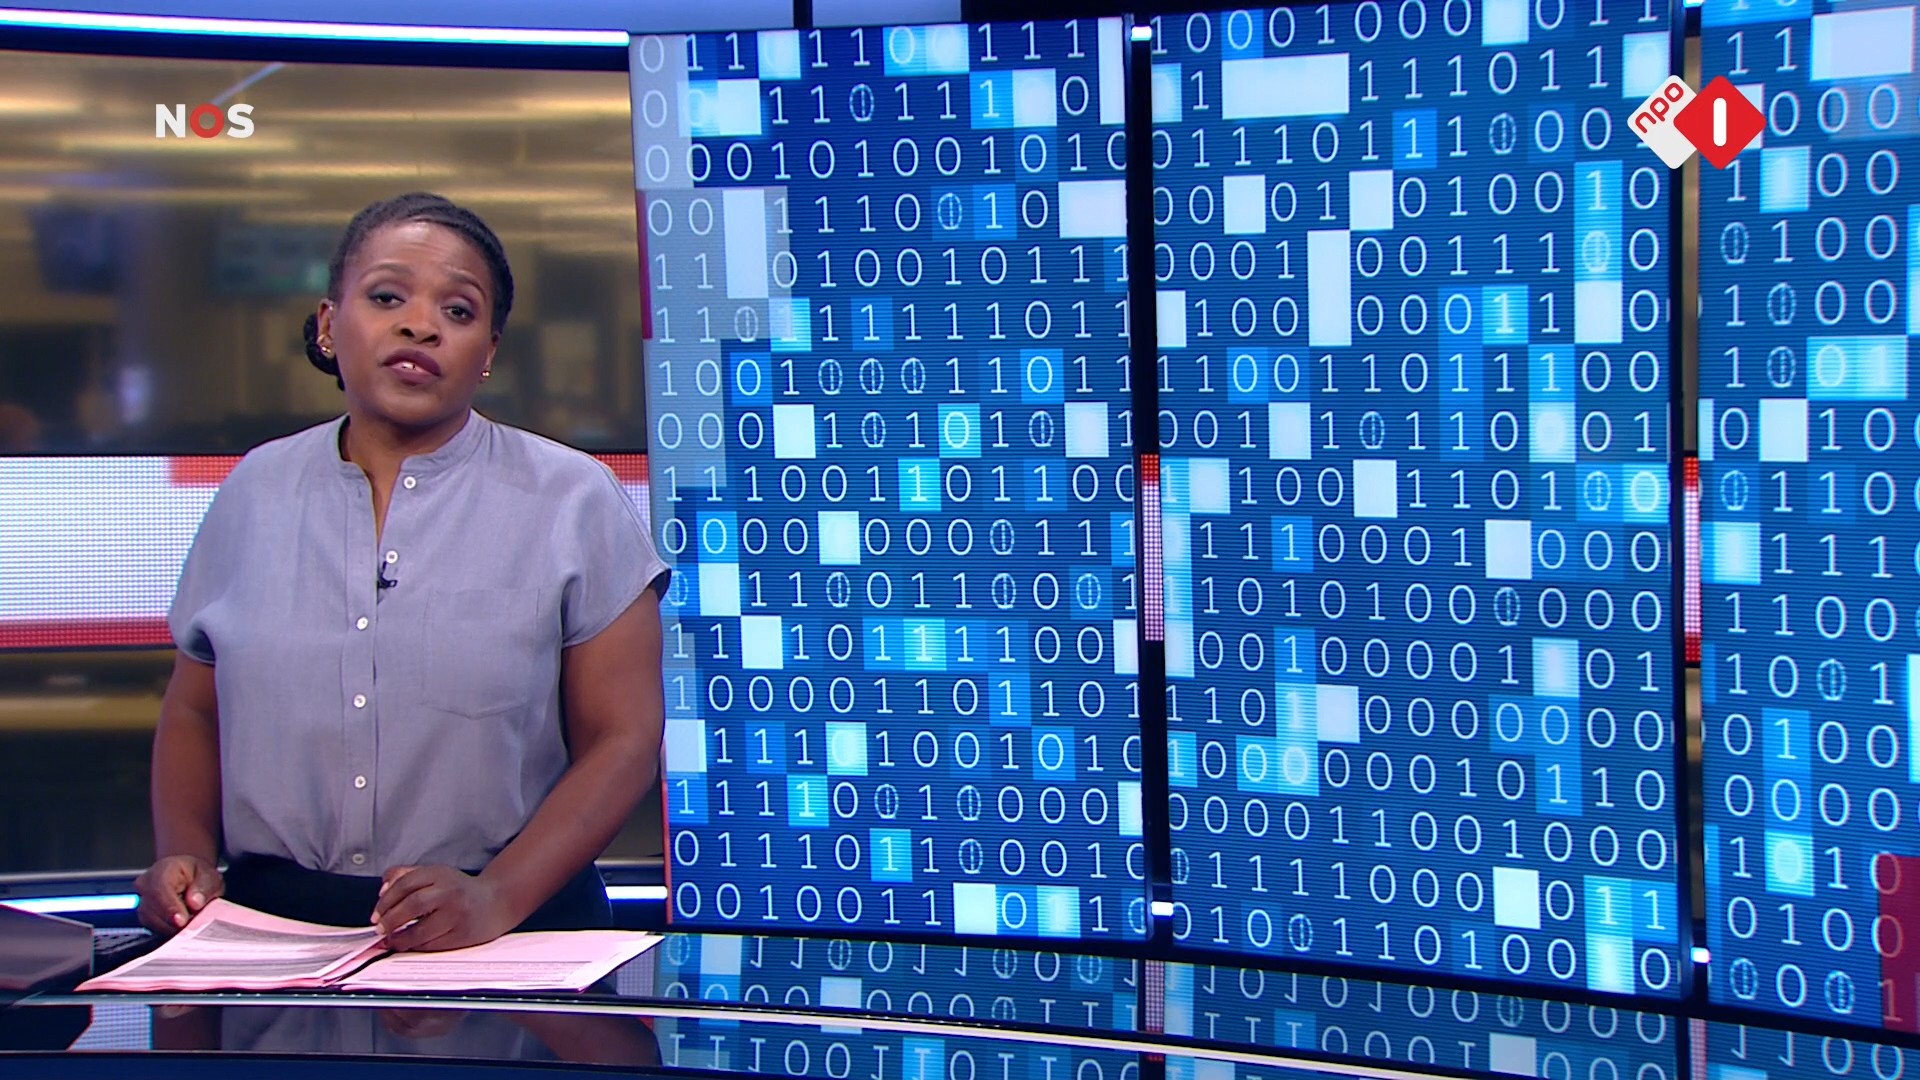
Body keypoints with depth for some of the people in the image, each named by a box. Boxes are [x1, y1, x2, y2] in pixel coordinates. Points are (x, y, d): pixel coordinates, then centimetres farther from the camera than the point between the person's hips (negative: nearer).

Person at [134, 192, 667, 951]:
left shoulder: (575, 504, 3)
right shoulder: (256, 492, 13)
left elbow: (623, 739, -1)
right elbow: (193, 713, 20)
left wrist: (497, 897, -14)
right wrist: (184, 857, 2)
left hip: (511, 937, -3)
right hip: (272, 927, 3)